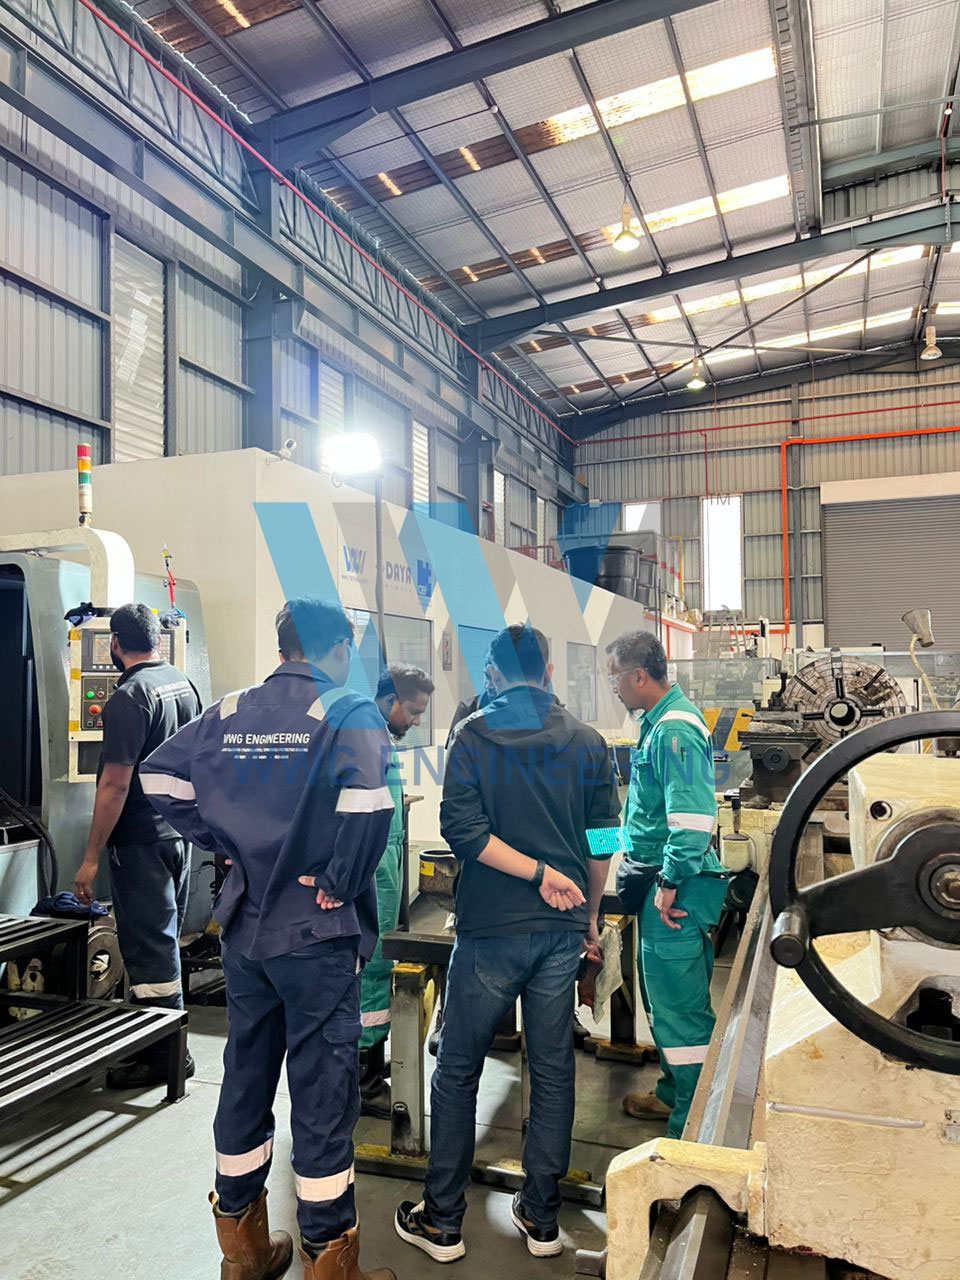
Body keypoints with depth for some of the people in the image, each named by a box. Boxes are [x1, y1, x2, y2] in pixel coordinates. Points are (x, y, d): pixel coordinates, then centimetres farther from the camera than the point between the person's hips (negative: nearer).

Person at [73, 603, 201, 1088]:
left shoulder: (129, 698, -18)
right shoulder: (185, 685, 6)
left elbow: (116, 784, -21)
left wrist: (91, 857, -15)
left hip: (142, 842, -8)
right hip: (180, 831, 9)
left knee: (149, 945, 2)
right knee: (160, 939, 19)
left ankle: (166, 1054, 12)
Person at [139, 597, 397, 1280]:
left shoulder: (232, 710, 3)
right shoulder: (349, 712, -14)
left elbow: (160, 776, 2)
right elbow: (368, 801, -31)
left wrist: (232, 843, 4)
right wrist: (341, 884, -17)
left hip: (245, 925, 6)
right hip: (318, 932, -6)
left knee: (245, 1079, 19)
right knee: (323, 1092, 7)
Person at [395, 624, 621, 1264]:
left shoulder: (474, 737, -6)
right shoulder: (589, 743, 0)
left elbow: (462, 828, -17)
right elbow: (603, 841, 3)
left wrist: (539, 873, -13)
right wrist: (589, 912, 14)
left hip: (490, 929, -3)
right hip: (561, 931, 3)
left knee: (457, 1072, 12)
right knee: (554, 1071, 15)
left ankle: (442, 1222, 23)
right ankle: (542, 1219, 28)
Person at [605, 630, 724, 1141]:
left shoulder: (674, 730, -21)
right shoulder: (659, 722, 12)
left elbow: (693, 816, -29)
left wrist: (671, 883, -22)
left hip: (675, 889, -11)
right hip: (663, 877, 11)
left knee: (679, 1006, -1)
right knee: (666, 997, 22)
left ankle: (692, 1126, 11)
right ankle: (673, 1093, 38)